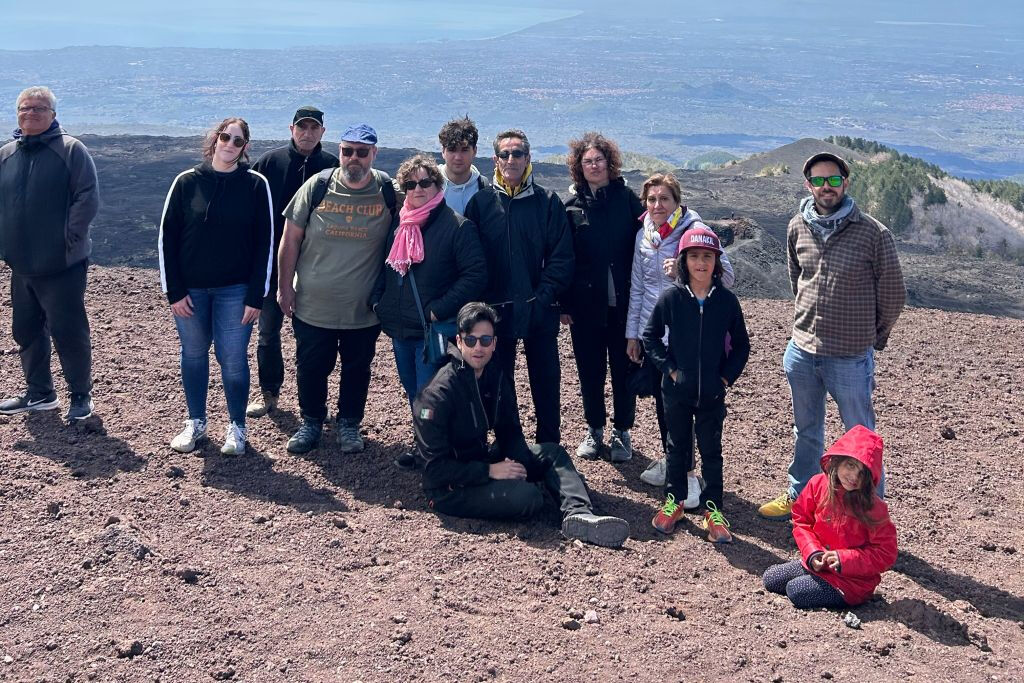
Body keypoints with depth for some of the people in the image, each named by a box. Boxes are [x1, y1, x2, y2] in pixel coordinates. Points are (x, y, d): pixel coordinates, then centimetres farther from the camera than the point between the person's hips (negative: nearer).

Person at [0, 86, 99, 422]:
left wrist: (71, 238, -15)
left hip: (63, 266, -6)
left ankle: (81, 395, 13)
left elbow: (88, 198, -11)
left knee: (69, 331, -2)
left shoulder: (71, 149, -5)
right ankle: (39, 393, 28)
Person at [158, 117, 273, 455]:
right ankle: (195, 422, 27)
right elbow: (166, 237, 0)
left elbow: (265, 243, -3)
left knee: (233, 360, 0)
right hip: (190, 290, 2)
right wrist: (173, 291, -4)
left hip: (234, 291, -2)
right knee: (193, 356, 12)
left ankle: (237, 427, 18)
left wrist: (256, 296, -7)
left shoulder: (256, 185, -3)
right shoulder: (187, 182, -1)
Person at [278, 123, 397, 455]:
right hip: (312, 306, 0)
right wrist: (285, 286, -2)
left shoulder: (388, 191, -6)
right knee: (310, 368, 12)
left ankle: (349, 423, 33)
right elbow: (291, 237, 0)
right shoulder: (318, 186, -5)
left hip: (364, 310, 0)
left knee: (357, 369, 14)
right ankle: (311, 421, 32)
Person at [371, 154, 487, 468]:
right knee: (413, 394, 16)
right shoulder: (399, 226, 10)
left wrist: (440, 309, -18)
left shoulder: (457, 226, -10)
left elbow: (476, 274, -15)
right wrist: (379, 302, 5)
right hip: (400, 329, 7)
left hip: (433, 331, -7)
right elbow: (385, 270, 22)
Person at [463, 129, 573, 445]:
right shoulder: (481, 202, 2)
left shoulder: (547, 202, 0)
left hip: (540, 310, -1)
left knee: (546, 380, 7)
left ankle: (549, 447, 19)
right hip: (496, 309, 1)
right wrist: (481, 302, -7)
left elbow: (562, 256, -3)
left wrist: (545, 295, -12)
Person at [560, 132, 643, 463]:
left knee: (623, 367, 6)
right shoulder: (572, 205, 3)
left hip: (623, 301, -1)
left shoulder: (627, 199, 1)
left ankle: (622, 432, 19)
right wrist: (564, 302, -2)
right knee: (590, 369, 10)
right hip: (585, 302, 1)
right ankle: (594, 429, 25)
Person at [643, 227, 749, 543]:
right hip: (677, 389, 0)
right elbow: (650, 336, 2)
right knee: (678, 445, 14)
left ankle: (712, 509, 17)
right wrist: (668, 368, -6)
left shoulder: (727, 301, -5)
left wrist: (727, 376, -5)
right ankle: (674, 500, 28)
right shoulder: (671, 298, -7)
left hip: (712, 392, 0)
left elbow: (741, 345, 5)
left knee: (712, 449, 8)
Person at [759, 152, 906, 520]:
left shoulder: (873, 233, -13)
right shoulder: (798, 228, 1)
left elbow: (893, 295, -3)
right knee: (805, 431, 22)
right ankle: (799, 496, 38)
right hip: (801, 351, 5)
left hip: (850, 357, -5)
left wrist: (873, 337, 7)